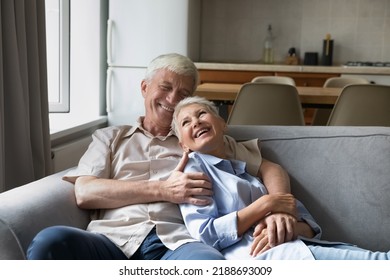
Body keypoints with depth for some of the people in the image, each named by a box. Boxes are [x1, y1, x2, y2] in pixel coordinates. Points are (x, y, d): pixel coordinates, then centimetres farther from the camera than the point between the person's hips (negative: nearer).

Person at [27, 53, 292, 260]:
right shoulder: (110, 137, 25)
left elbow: (269, 168, 22)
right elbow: (84, 193, 8)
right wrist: (163, 190, -2)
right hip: (116, 240, 1)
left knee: (210, 263, -40)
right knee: (50, 241, -34)